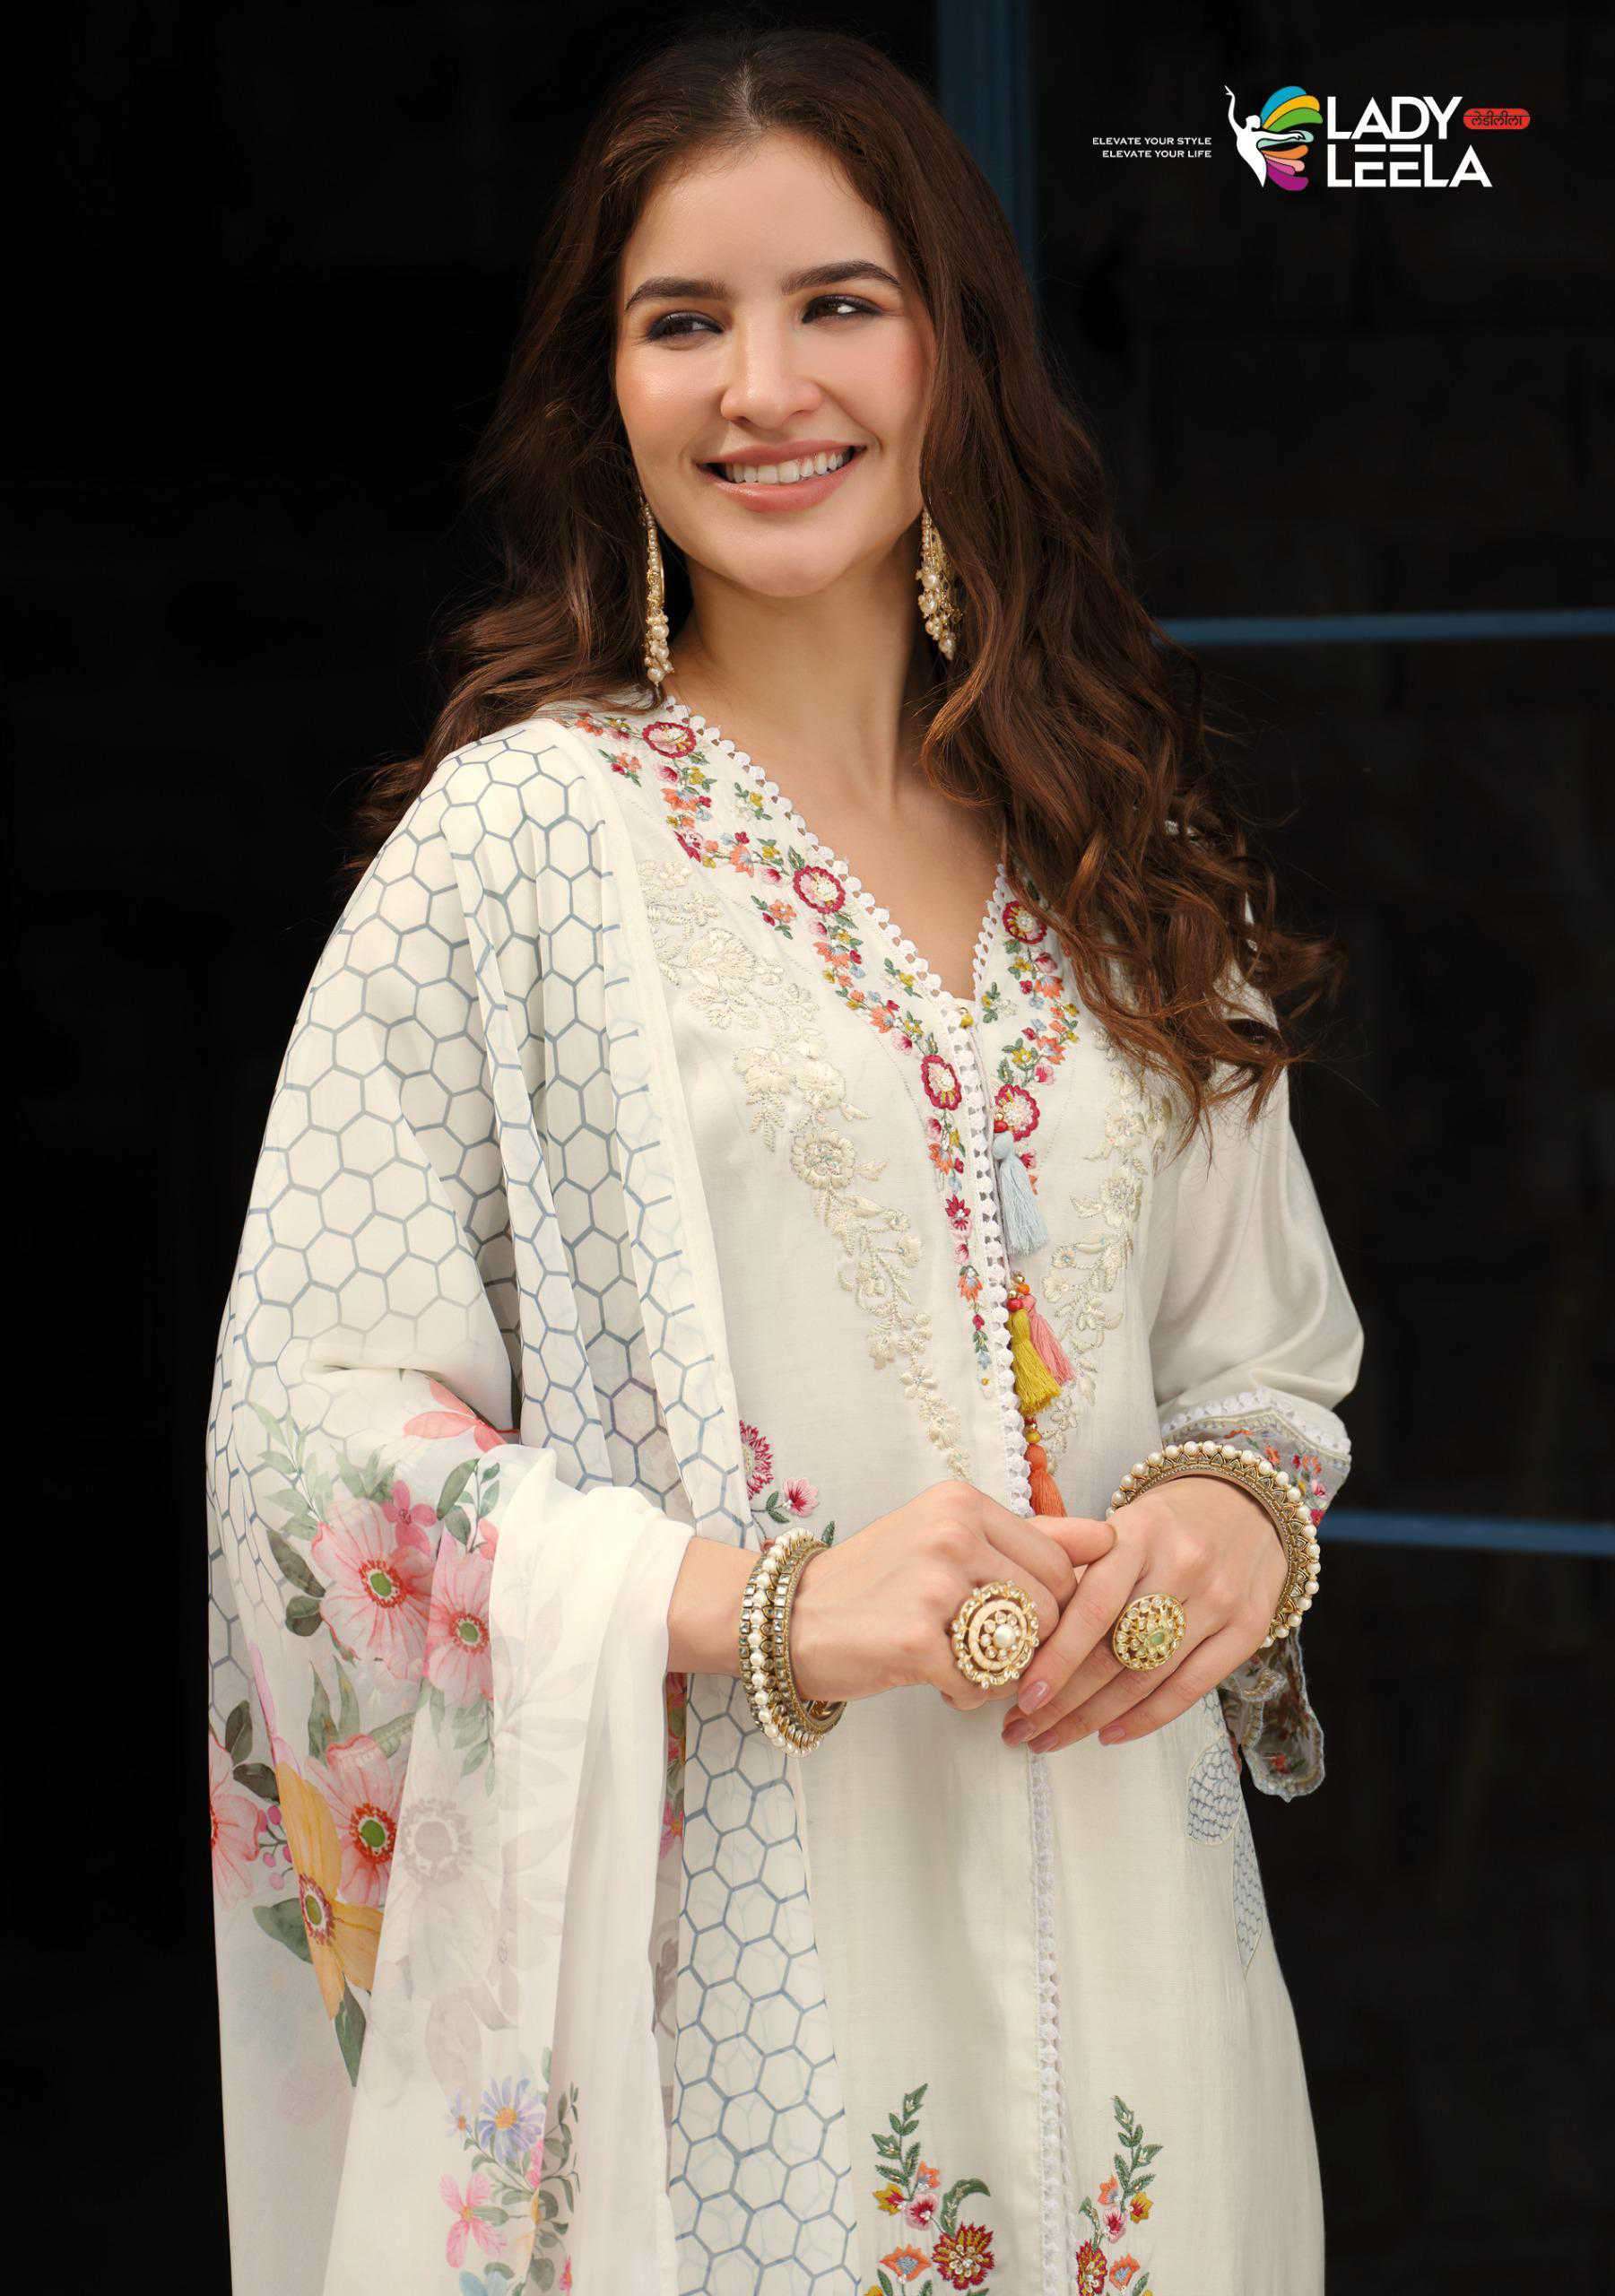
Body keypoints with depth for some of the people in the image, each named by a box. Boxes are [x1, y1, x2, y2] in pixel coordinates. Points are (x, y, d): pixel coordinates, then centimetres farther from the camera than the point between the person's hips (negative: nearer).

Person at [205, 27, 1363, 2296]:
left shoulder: (1119, 858, 6)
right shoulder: (522, 833, -7)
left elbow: (1269, 1356, 14)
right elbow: (308, 1421, -10)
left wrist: (1242, 1508, -8)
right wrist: (759, 1603, -22)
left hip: (1113, 1947, 4)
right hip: (711, 1985, -4)